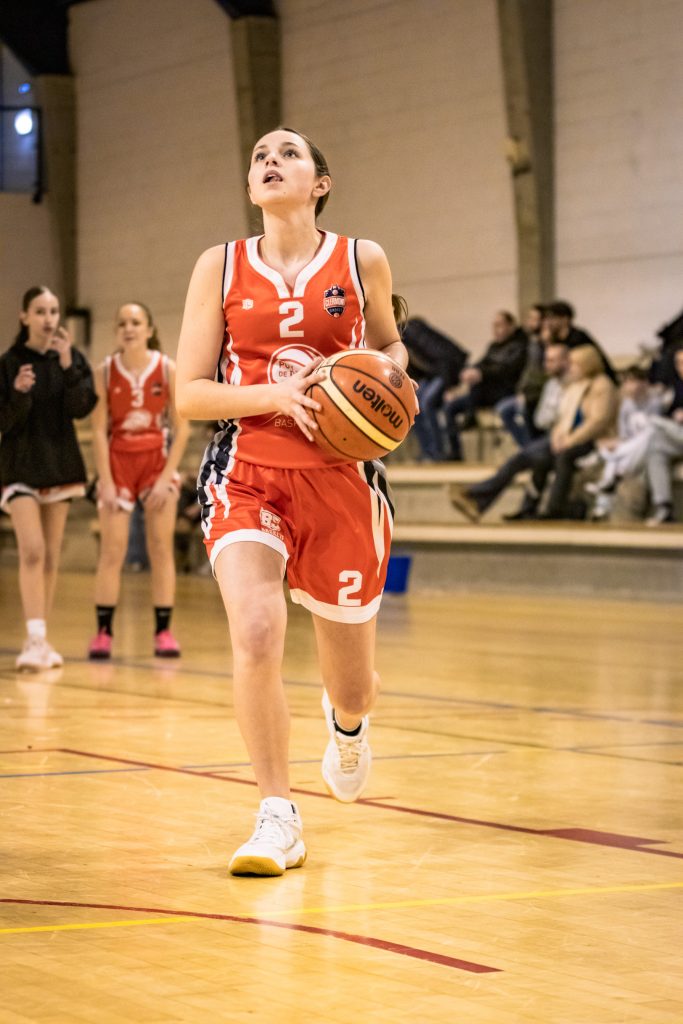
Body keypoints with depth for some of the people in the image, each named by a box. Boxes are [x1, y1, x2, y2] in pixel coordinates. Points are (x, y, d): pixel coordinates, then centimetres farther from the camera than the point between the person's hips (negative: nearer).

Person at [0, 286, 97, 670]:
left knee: (51, 557, 9)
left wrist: (67, 366, -23)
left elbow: (82, 408, -10)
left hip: (60, 465, 3)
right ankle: (35, 640, -20)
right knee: (32, 551, -16)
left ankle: (42, 640, 17)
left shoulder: (73, 359, 2)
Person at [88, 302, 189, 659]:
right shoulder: (105, 372, -5)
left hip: (157, 460, 0)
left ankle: (164, 630, 3)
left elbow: (181, 429, -4)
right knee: (111, 551, -4)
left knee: (161, 549, 0)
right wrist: (106, 481, -11)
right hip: (117, 461, 0)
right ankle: (103, 632, -2)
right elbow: (99, 431, -5)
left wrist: (167, 476, -11)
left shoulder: (168, 370, -5)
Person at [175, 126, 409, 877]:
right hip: (246, 472, -1)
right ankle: (278, 819, -10)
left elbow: (391, 344, 21)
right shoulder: (221, 267, 3)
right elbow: (189, 394, -1)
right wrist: (277, 394, -17)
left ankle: (346, 723, 49)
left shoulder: (362, 261, 3)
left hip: (340, 478, 1)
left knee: (352, 687, 8)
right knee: (255, 637, -27)